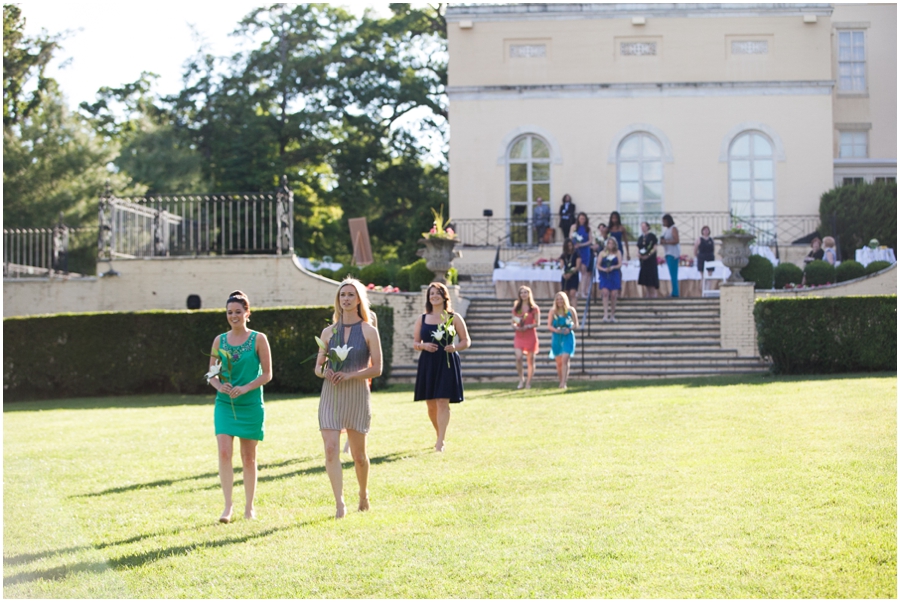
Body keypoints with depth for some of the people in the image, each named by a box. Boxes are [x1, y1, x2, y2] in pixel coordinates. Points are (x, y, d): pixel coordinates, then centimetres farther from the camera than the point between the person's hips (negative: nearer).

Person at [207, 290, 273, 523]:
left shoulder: (258, 339, -1)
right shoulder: (220, 340, 6)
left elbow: (267, 374, -3)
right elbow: (212, 373, 9)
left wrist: (245, 388, -17)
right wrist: (220, 386, -13)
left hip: (251, 405, -2)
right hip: (225, 404, 2)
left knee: (248, 457, 6)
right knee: (224, 453, -14)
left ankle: (249, 506, 18)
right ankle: (228, 505, -6)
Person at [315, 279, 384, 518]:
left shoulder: (368, 331, 0)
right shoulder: (328, 332, 9)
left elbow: (377, 369, -4)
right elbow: (318, 365, 13)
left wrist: (350, 375, -17)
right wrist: (324, 372, -10)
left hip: (357, 395, -2)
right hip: (330, 394, 2)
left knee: (358, 453, 8)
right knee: (331, 449, -13)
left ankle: (363, 494, 33)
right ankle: (339, 503, -13)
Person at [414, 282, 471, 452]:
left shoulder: (454, 318, 3)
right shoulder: (422, 319, 10)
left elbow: (466, 341, 4)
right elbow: (415, 343, 11)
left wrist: (455, 347, -16)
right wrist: (423, 345, -11)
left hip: (446, 363, -3)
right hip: (427, 364, 3)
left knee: (443, 402, -12)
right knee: (431, 404, 6)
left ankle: (440, 442, -13)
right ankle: (439, 435, 26)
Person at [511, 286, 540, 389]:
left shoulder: (534, 308, 2)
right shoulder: (516, 308, 10)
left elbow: (537, 323, -2)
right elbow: (513, 322, 10)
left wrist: (527, 326, -18)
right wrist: (516, 326, -12)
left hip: (530, 336, -1)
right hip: (519, 336, 2)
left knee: (530, 360, 1)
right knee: (518, 357, -17)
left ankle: (528, 383, 11)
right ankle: (521, 379, 1)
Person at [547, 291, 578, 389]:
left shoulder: (571, 310, 1)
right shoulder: (553, 312, 4)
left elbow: (576, 324, 4)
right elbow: (549, 326, 0)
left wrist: (569, 329, -16)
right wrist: (556, 330, -19)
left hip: (568, 337, -2)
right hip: (556, 337, 2)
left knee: (565, 359, -17)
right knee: (559, 362, 7)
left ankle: (563, 383, -22)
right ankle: (561, 381, 22)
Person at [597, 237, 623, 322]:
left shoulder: (618, 253, 10)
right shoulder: (603, 253, 9)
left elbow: (620, 264, 2)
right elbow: (598, 265, 5)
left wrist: (613, 267, -16)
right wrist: (604, 269, -14)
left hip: (615, 276, 0)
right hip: (604, 276, 0)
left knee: (614, 294, -5)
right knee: (605, 293, -18)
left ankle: (612, 315, 8)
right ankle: (605, 314, -23)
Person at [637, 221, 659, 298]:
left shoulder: (652, 236, -3)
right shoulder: (640, 238, 13)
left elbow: (654, 248, -7)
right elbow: (638, 248, 15)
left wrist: (648, 255, -18)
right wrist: (638, 254, -7)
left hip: (651, 259, -5)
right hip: (643, 259, 5)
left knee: (652, 276, -7)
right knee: (644, 276, 4)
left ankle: (654, 294, -4)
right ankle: (648, 294, 10)